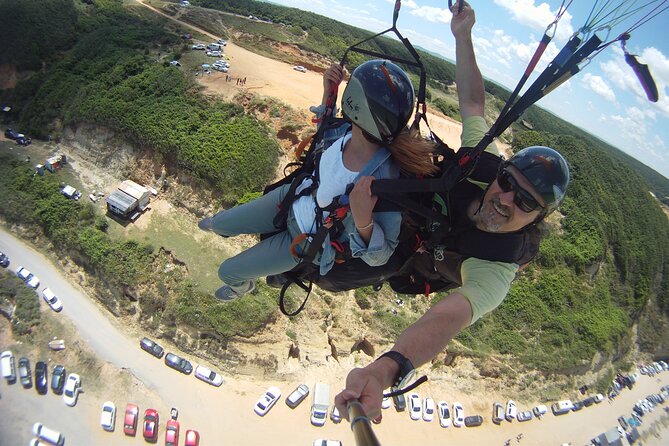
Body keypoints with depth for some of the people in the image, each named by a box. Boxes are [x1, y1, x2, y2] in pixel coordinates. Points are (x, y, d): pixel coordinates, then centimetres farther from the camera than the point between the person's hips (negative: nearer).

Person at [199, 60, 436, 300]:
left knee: (227, 272, 12)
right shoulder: (347, 131, -23)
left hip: (306, 241, -4)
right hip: (295, 197, 5)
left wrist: (363, 222, -50)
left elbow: (378, 257, -30)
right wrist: (328, 92, -14)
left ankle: (242, 286, 52)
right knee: (219, 223, 21)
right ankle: (219, 225, 62)